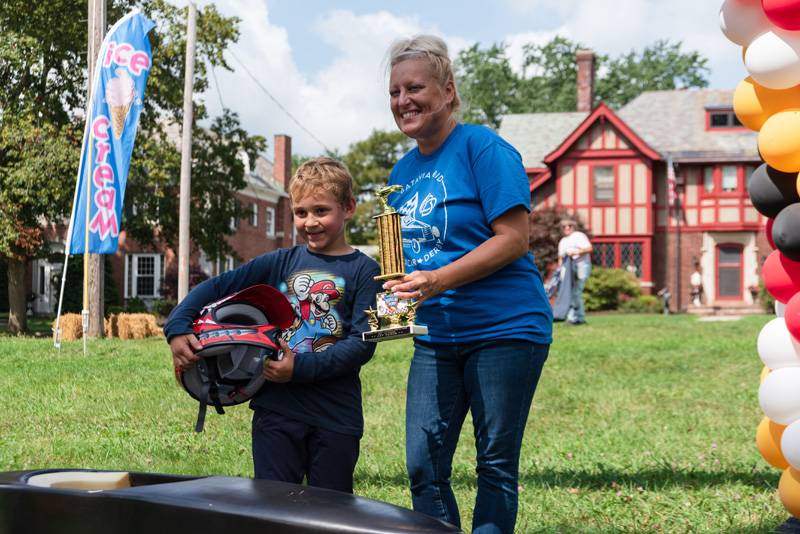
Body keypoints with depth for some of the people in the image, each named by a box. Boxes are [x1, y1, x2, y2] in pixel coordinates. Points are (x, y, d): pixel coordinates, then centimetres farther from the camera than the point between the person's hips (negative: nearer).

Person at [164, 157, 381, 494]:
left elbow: (362, 343, -8)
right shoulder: (281, 263, 10)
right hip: (276, 406, 2)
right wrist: (177, 329, -8)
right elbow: (215, 288, 8)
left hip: (335, 414, -2)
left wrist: (301, 368, -17)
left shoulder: (363, 271, 1)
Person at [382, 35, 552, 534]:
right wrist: (399, 292, 0)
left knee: (496, 465, 3)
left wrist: (437, 280, -24)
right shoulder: (404, 170, 13)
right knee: (423, 466, 3)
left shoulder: (483, 148, -9)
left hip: (503, 329, -7)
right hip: (436, 337, 7)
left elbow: (514, 239, -16)